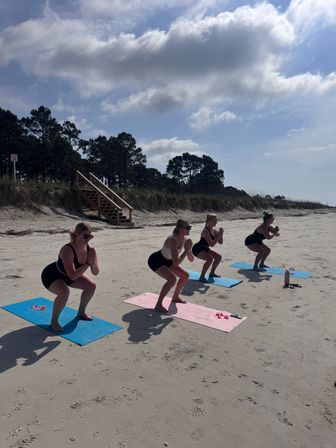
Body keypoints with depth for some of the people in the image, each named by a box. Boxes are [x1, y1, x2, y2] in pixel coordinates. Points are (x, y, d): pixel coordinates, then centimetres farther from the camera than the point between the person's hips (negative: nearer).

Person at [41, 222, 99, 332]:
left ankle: (81, 312, 22)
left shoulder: (89, 249, -19)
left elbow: (95, 272, -15)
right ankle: (54, 321, -9)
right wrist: (87, 263, -43)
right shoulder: (67, 250, -38)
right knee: (64, 292, -34)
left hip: (66, 275, 7)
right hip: (51, 275, -7)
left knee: (91, 286, -1)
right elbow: (72, 276, -44)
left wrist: (93, 262, -35)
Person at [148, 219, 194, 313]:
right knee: (172, 279, -28)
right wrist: (186, 250, -33)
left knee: (185, 275, 11)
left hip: (166, 261, 9)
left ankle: (175, 297, 32)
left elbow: (191, 260, -3)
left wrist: (189, 250, -21)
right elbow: (176, 262, -40)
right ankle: (158, 305, -17)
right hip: (155, 261, -9)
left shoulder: (185, 240, -8)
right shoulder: (173, 240, -33)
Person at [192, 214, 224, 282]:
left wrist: (220, 234, -13)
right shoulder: (206, 231, -26)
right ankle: (202, 277, -18)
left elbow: (220, 242, 3)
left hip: (204, 248, 9)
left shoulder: (214, 230, 0)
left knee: (219, 257, 9)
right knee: (210, 259, -30)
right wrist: (219, 235, -32)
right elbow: (211, 244, -35)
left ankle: (212, 273, 23)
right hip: (197, 249, -9)